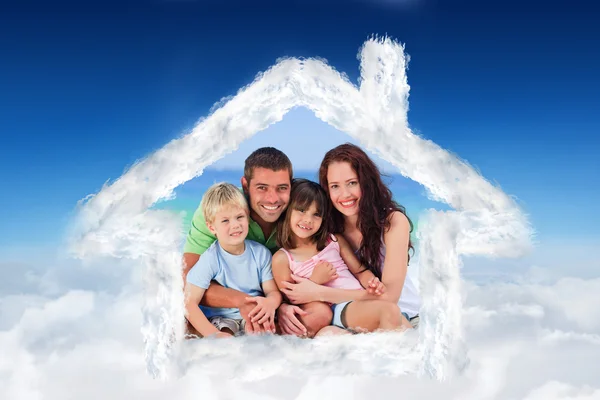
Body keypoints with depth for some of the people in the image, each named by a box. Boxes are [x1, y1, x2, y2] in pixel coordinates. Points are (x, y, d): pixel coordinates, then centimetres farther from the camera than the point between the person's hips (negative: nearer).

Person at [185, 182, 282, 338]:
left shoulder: (261, 253, -3)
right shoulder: (210, 259, -14)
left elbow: (273, 291, -2)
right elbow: (189, 303, -17)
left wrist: (270, 302, -28)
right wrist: (214, 334, -28)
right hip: (219, 319, -3)